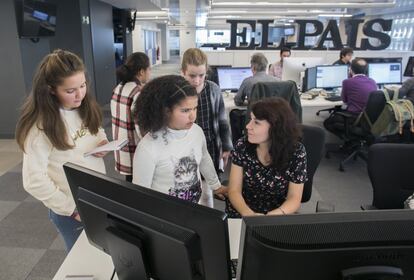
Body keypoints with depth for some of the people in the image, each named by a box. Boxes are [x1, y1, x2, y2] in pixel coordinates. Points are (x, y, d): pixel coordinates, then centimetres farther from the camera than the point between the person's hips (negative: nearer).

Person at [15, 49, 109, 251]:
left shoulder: (85, 108, -3)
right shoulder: (41, 125, -23)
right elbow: (34, 181, -21)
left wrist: (103, 142, -9)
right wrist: (71, 209, -16)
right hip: (73, 210, -5)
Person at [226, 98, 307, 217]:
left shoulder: (296, 152, -12)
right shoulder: (242, 146, -9)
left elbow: (294, 199, -7)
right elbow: (234, 191, -7)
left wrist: (271, 218, -25)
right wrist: (249, 214, -25)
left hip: (275, 219, -1)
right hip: (240, 215, 1)